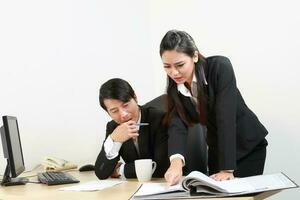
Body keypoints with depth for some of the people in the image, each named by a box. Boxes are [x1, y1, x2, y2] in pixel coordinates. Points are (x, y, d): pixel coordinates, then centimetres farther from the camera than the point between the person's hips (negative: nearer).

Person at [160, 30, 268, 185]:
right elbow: (177, 125, -22)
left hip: (249, 145, -4)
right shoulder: (174, 88, -10)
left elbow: (226, 118, -31)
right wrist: (176, 161, -43)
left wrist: (227, 168, -36)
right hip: (217, 148, 4)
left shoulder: (220, 67, -25)